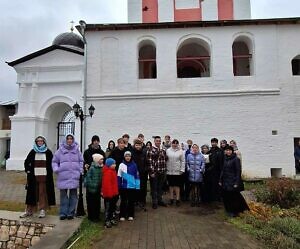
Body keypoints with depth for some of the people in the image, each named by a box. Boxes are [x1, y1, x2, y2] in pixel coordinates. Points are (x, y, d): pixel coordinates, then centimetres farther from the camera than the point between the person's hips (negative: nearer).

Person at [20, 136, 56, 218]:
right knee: (32, 193, 6)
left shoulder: (48, 152, 4)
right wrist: (28, 170, 6)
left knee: (43, 193, 0)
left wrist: (50, 171, 1)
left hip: (45, 176, -2)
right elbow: (26, 162, 17)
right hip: (34, 176, 2)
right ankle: (29, 210, 16)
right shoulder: (33, 152, 9)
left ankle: (42, 210, 9)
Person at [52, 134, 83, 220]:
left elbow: (81, 161, 11)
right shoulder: (60, 150, 3)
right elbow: (54, 161, 10)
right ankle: (63, 213, 15)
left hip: (74, 177, 1)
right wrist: (56, 170, -3)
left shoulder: (77, 150, 5)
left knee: (73, 195, 5)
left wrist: (80, 170, 1)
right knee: (63, 195, 5)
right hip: (63, 176, -1)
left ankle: (71, 213, 15)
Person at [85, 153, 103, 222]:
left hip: (98, 189, 6)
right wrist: (92, 186, -16)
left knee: (98, 203, 14)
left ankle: (97, 216, 26)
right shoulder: (92, 168, -15)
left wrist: (101, 187, 7)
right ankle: (91, 217, 19)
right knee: (91, 203, 5)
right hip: (92, 189, -6)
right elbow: (88, 178, -14)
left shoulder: (101, 168, 3)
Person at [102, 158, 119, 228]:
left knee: (113, 206, 19)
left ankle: (111, 218, 33)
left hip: (114, 193, 10)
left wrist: (116, 192, 20)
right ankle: (107, 221, 13)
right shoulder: (107, 172, -21)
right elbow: (107, 183, -25)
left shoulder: (113, 171, 11)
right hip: (109, 193, -10)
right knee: (108, 207, 2)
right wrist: (109, 193, -24)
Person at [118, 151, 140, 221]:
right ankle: (122, 215, 19)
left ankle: (130, 215, 22)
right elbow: (119, 176, 1)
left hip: (132, 186, 1)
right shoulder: (121, 165, -2)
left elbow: (137, 176, 3)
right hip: (124, 186, -1)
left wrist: (137, 185, -2)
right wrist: (119, 186, -2)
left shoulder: (134, 165, -1)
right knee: (123, 201, 8)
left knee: (131, 201, 9)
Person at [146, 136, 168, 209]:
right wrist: (152, 172, -18)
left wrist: (165, 170, 12)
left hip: (162, 172, 6)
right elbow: (149, 162, -15)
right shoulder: (151, 150, -11)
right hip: (154, 172, -6)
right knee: (154, 188, 5)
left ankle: (160, 200, 29)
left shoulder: (163, 150, 10)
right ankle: (154, 202, 16)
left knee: (160, 187, 16)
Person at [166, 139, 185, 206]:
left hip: (177, 171, -2)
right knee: (171, 185, 11)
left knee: (177, 185, 4)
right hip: (169, 171, 2)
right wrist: (165, 168, -1)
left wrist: (182, 170, -6)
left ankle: (177, 199, 13)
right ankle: (171, 198, 22)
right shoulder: (168, 150, 1)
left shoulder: (180, 151, -2)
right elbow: (165, 160, 2)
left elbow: (183, 161, -1)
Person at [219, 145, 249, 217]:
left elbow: (238, 171, -13)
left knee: (233, 197, 0)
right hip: (225, 181, 6)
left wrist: (236, 183, -17)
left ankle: (234, 212, 16)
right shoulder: (225, 159, 10)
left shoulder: (236, 159, -10)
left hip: (233, 182, -6)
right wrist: (220, 180, 11)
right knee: (226, 197, 8)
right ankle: (229, 211, 24)